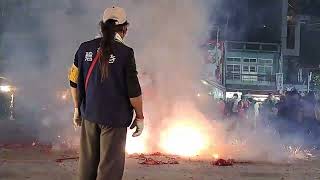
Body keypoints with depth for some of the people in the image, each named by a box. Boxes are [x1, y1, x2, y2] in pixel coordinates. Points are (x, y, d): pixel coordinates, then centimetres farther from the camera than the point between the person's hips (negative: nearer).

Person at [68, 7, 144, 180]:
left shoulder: (85, 48, 1)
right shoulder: (125, 52, -13)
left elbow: (74, 82, 8)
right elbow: (133, 90, -12)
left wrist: (77, 108, 20)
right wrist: (139, 116, 0)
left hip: (89, 114, 5)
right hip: (114, 117, -5)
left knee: (88, 161, 16)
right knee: (110, 166, 2)